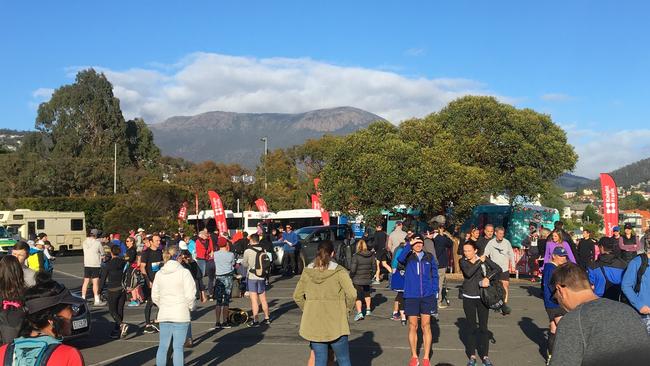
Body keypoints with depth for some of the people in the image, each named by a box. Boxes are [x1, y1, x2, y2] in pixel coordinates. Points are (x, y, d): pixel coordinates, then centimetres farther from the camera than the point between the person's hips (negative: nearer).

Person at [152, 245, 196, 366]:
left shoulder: (159, 274, 5)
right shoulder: (184, 272, -9)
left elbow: (155, 296, 8)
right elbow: (190, 295, -12)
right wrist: (190, 307, 5)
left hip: (163, 315, 4)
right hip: (181, 315, -4)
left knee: (163, 346, 12)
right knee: (178, 347, 1)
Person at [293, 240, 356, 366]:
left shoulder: (307, 271, 2)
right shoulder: (339, 271, -9)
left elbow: (297, 296, 6)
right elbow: (352, 294, -16)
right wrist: (346, 310, 0)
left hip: (314, 324, 3)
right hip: (335, 323, -3)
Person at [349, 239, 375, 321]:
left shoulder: (356, 256, -17)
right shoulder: (371, 255, -4)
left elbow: (353, 269, -17)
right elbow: (374, 266, 4)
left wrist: (350, 277, 1)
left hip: (357, 280, -5)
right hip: (367, 278, 5)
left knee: (358, 296, 1)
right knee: (367, 293, 28)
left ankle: (359, 313, -10)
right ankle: (368, 309, 36)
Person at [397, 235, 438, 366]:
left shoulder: (429, 257, 5)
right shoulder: (408, 257, 0)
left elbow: (434, 275, 9)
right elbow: (400, 259, -23)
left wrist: (435, 293, 3)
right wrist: (409, 245, -26)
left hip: (427, 296, 1)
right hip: (411, 296, -1)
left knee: (426, 326, 3)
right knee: (412, 326, 6)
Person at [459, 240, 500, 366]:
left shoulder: (484, 258, -3)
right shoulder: (463, 261, -4)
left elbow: (498, 269, -7)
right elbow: (468, 273, -22)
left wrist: (487, 278, -19)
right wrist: (480, 261, -17)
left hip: (483, 297, 0)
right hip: (468, 298, 0)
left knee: (483, 327, 4)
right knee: (471, 327, 6)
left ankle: (485, 356, 12)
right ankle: (472, 356, 14)